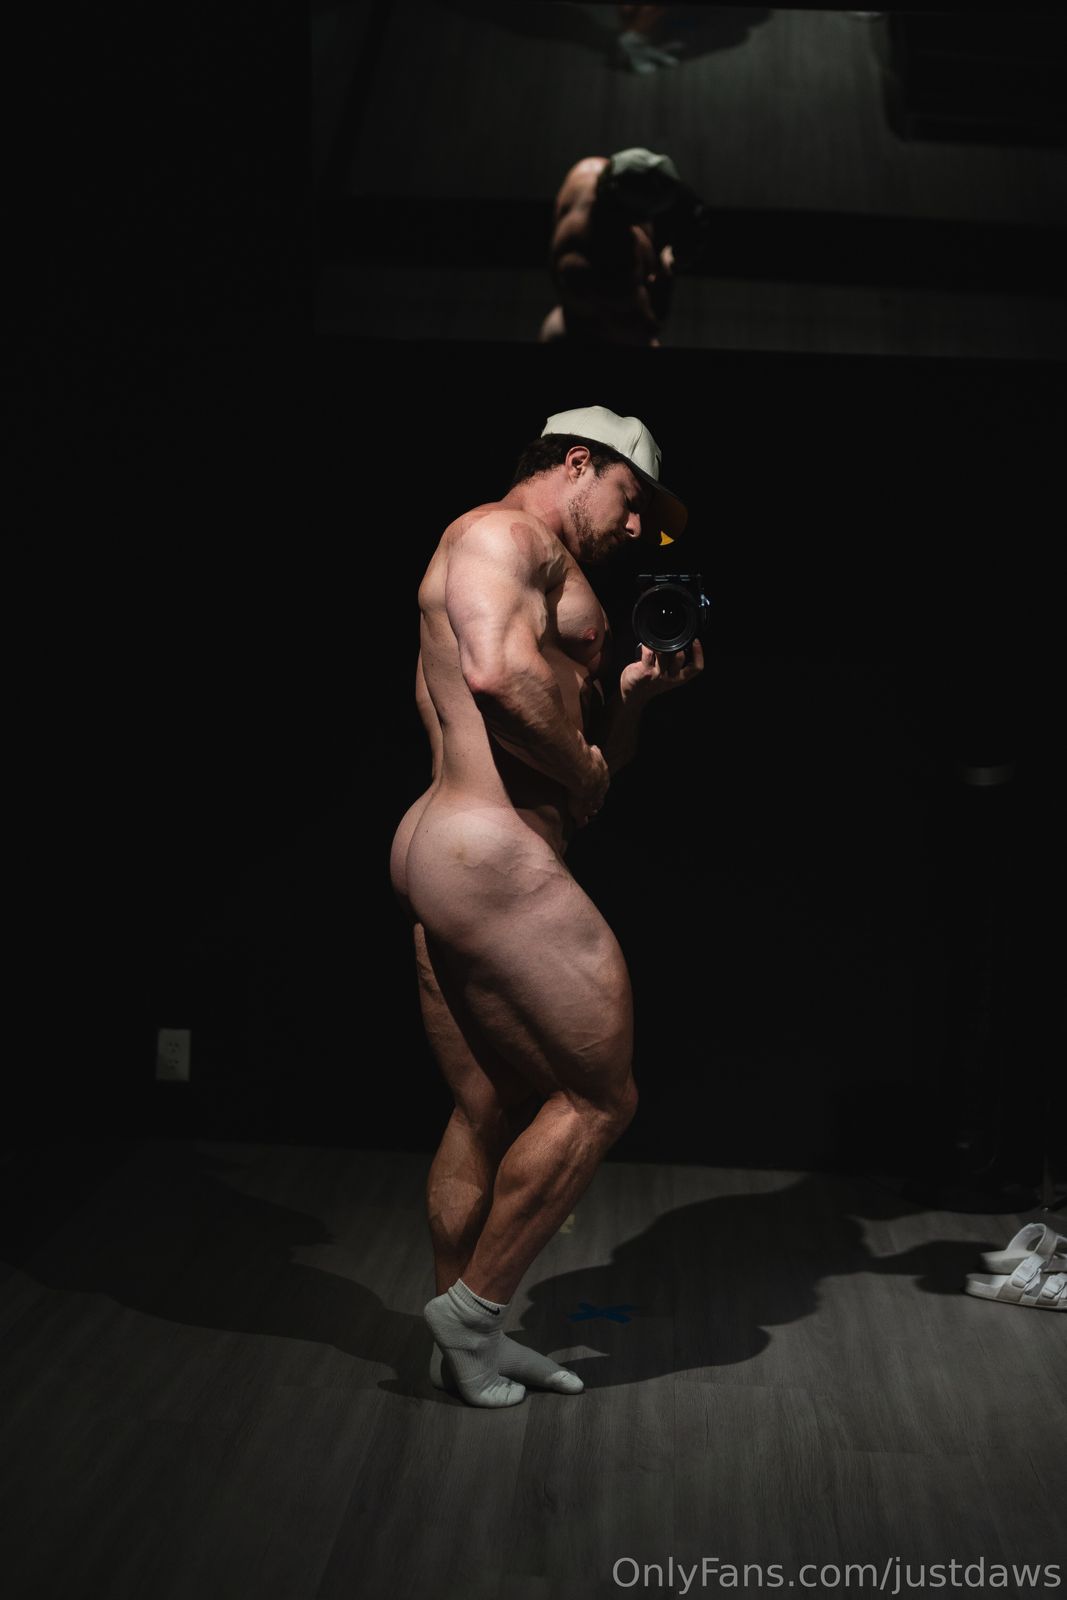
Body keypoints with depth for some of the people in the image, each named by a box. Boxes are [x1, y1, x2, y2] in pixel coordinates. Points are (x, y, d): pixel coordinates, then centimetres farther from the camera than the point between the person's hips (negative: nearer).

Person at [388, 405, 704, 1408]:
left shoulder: (544, 573, 28)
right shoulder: (505, 533, -4)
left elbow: (592, 753, 29)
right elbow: (497, 671, -25)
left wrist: (633, 697, 13)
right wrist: (584, 766, -12)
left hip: (443, 856, 11)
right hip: (490, 850, -11)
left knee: (492, 1113, 14)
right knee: (599, 1096, -2)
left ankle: (466, 1344, 22)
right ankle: (473, 1308, 6)